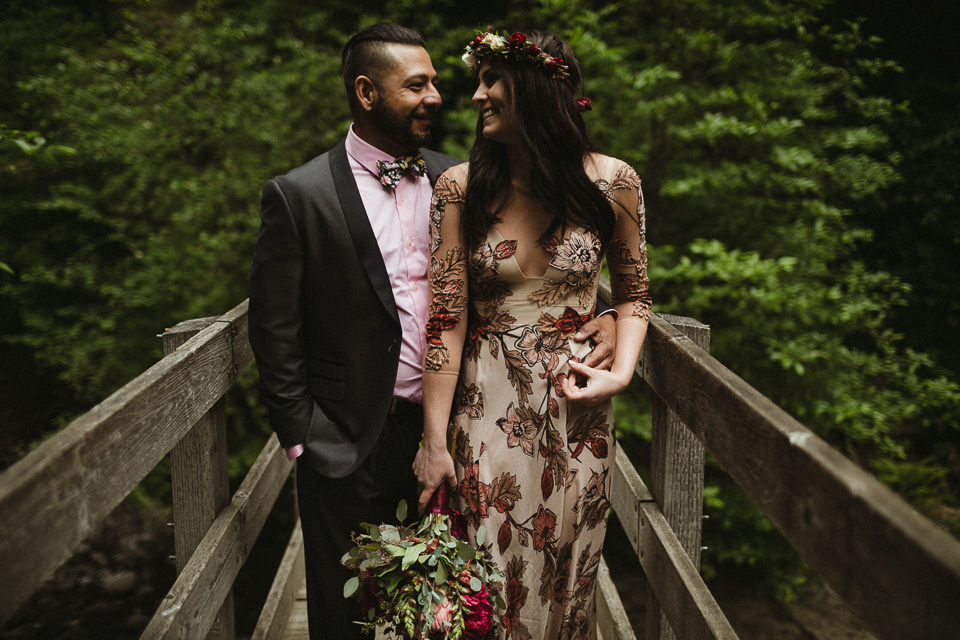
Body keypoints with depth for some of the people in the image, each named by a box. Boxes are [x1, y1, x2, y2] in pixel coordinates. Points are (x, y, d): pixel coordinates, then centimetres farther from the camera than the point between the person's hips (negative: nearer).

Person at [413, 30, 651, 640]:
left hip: (577, 407, 1)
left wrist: (621, 373, -10)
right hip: (488, 409, 0)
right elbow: (446, 320, -8)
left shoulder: (611, 181, -5)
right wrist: (435, 440, -9)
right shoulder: (460, 188, -7)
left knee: (567, 575, 16)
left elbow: (633, 292, 8)